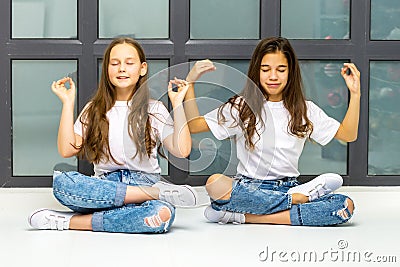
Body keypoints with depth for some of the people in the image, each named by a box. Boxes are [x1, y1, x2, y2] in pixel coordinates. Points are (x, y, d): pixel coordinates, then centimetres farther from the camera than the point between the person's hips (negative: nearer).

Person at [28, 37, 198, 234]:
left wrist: (177, 103, -1)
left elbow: (182, 150, -4)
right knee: (61, 182, -33)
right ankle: (159, 192, -30)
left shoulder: (154, 110, 11)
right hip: (104, 187, 2)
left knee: (163, 213, -38)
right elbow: (67, 150, -1)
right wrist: (68, 103, 2)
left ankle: (71, 222, -27)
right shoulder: (94, 110, 14)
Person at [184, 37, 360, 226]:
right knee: (215, 184, -36)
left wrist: (355, 93, -1)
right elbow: (193, 125, 1)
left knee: (346, 206, -26)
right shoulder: (241, 107, 5)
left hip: (288, 187, 2)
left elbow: (348, 135, 9)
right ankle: (296, 198, -20)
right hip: (249, 188, -2)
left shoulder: (304, 110, 10)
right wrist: (190, 82, -6)